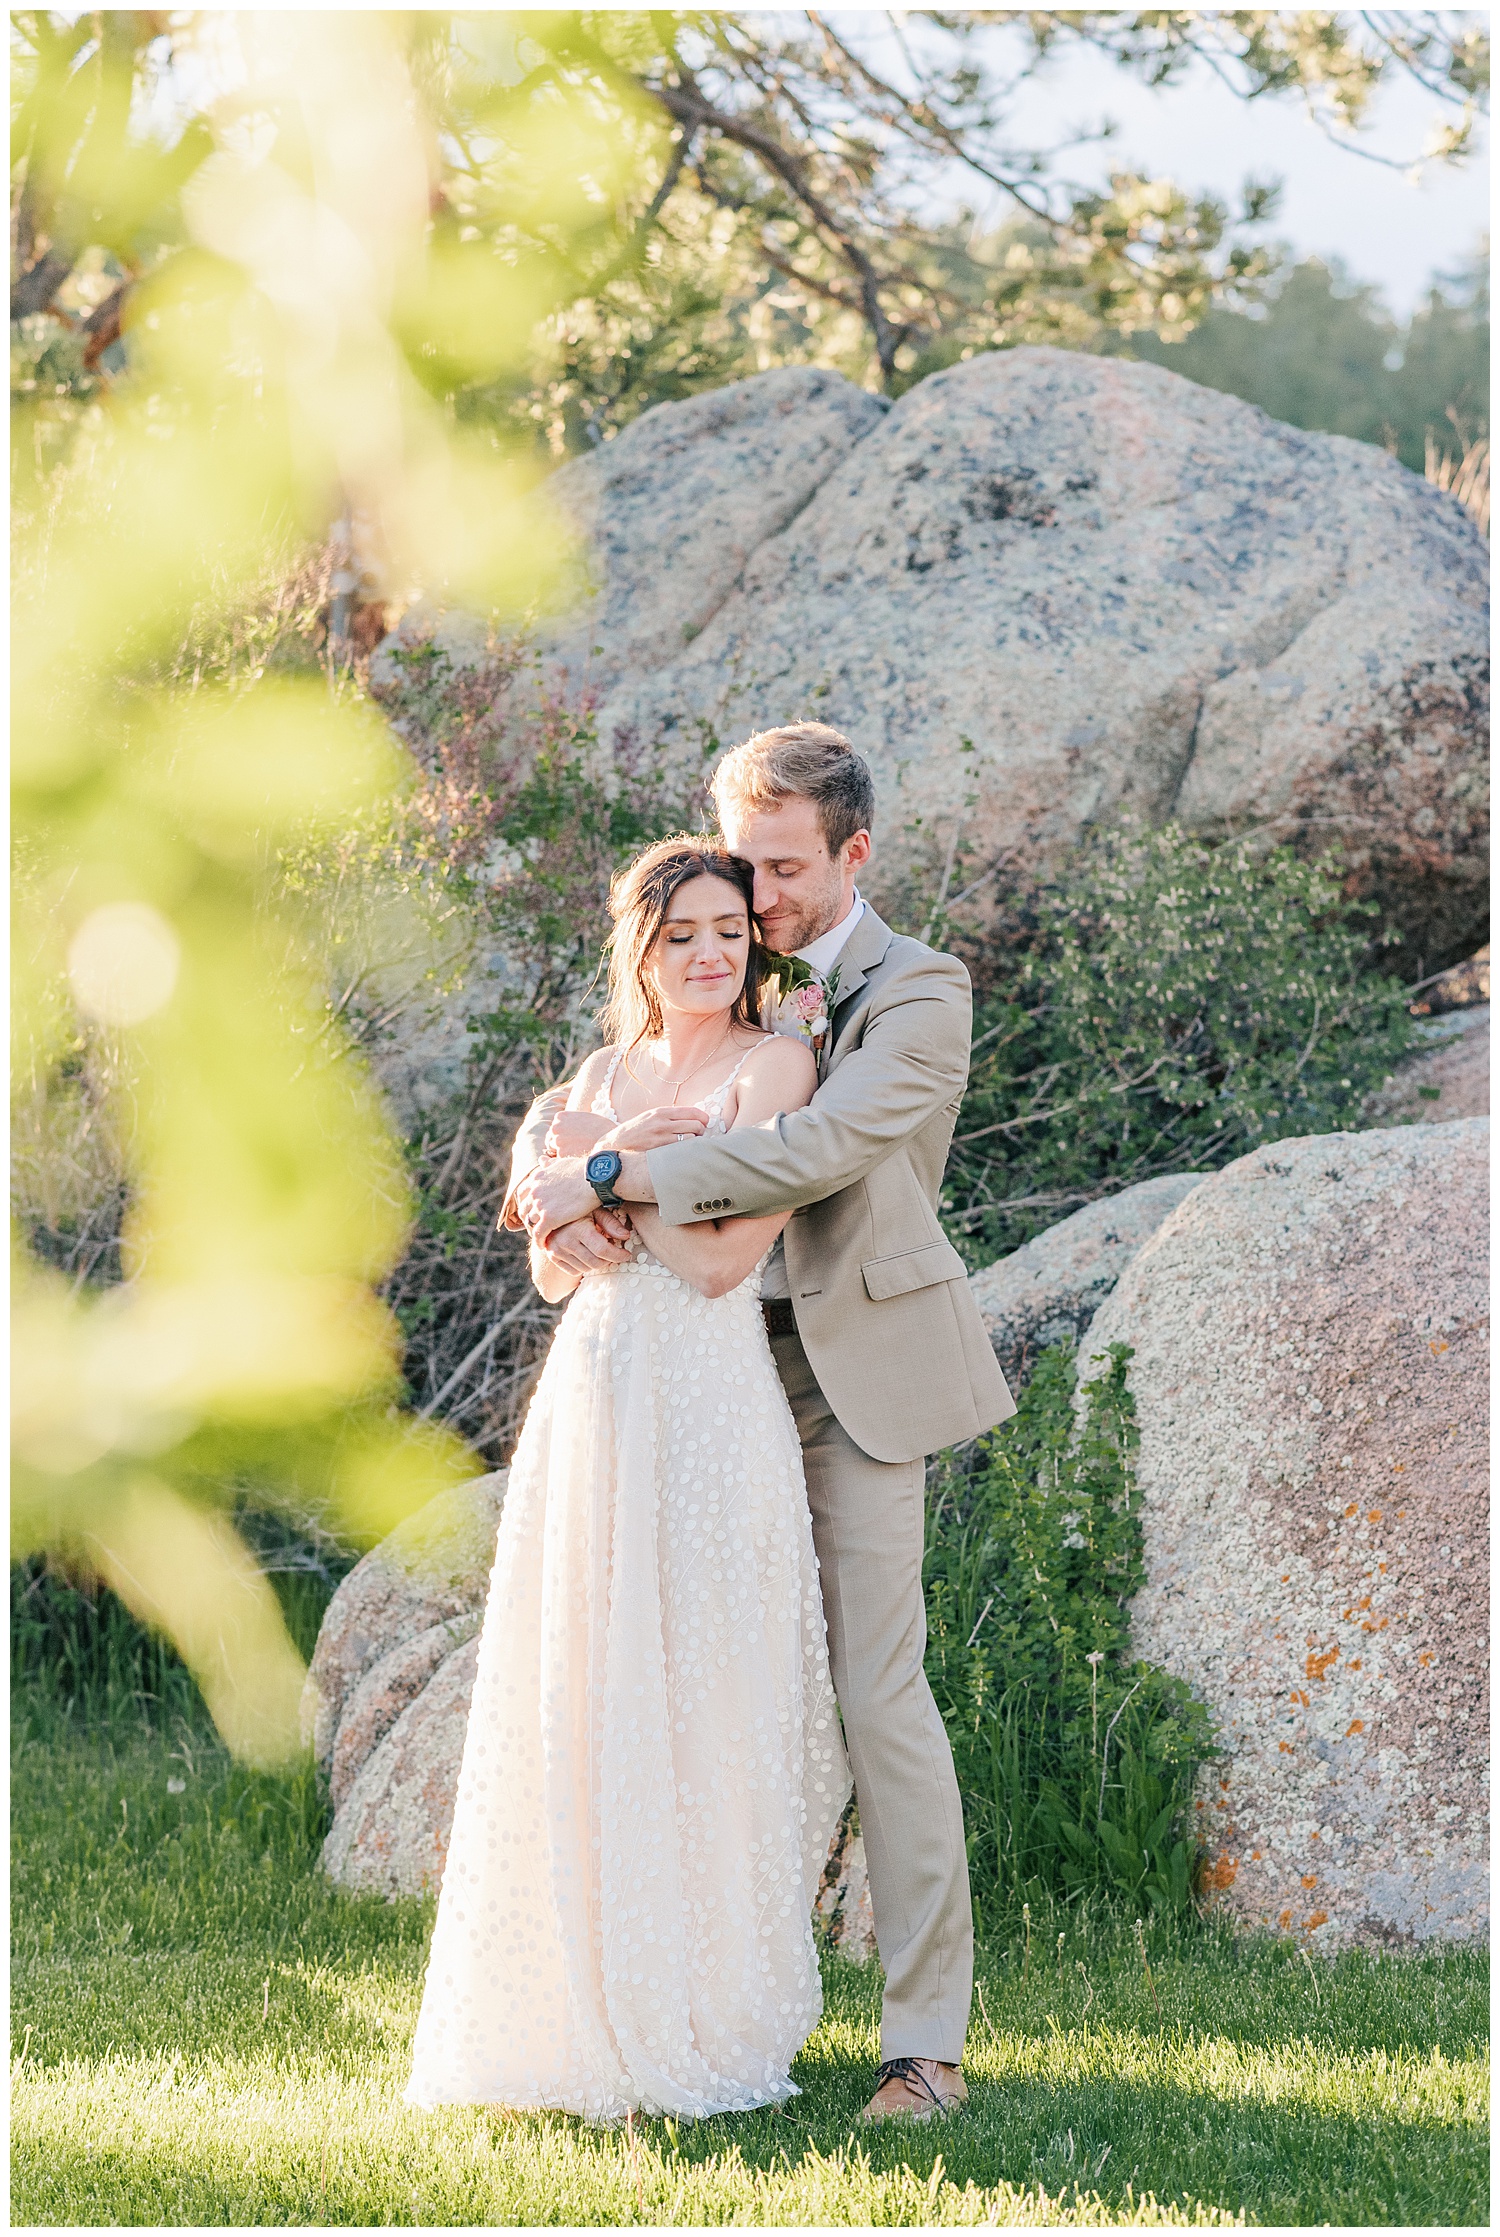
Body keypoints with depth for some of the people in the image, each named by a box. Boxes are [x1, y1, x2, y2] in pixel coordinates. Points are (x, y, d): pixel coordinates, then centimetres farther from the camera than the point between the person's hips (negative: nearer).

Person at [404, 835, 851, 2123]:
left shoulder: (774, 1069, -4)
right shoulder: (606, 1077, 15)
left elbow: (725, 1258, -13)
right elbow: (553, 1268, 12)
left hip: (708, 1418, -6)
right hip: (590, 1411, 6)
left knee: (695, 1716, -3)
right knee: (579, 1713, 7)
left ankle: (704, 2026, 6)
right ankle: (587, 2012, 16)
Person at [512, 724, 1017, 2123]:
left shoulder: (918, 993, -7)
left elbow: (819, 1148, -23)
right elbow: (570, 1110, 13)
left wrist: (607, 1174, -25)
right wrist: (545, 1169, -13)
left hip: (858, 1375, -6)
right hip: (728, 1372, 6)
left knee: (877, 1693, -10)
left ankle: (928, 2038, -7)